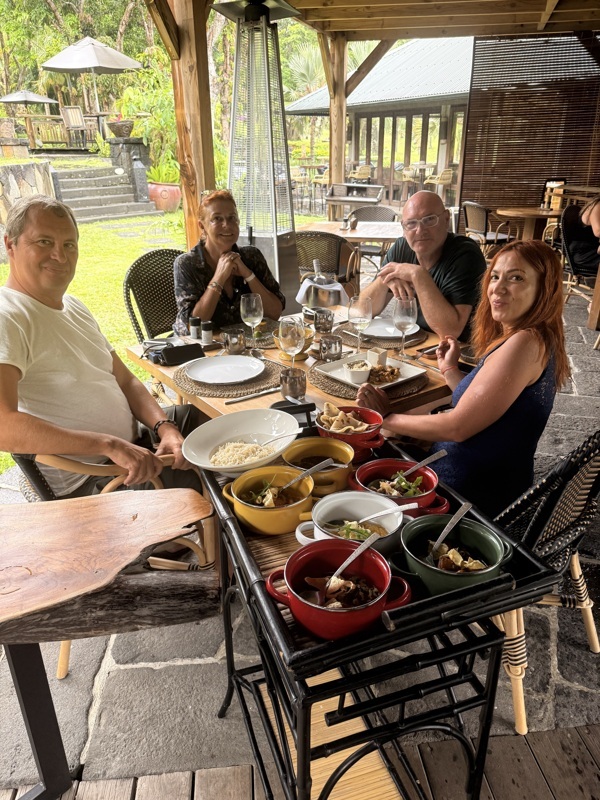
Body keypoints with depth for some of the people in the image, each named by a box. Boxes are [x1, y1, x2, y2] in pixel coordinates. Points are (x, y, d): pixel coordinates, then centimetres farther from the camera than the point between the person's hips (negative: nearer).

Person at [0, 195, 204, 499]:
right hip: (84, 482, -9)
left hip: (130, 443, 9)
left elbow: (126, 382, 11)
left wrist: (165, 427, -8)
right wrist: (110, 445, -36)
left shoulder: (73, 307, 12)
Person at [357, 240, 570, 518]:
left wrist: (386, 417, -12)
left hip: (476, 495, -9)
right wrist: (450, 369, 7)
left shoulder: (524, 344, -23)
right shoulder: (535, 340, 9)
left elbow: (456, 427, -23)